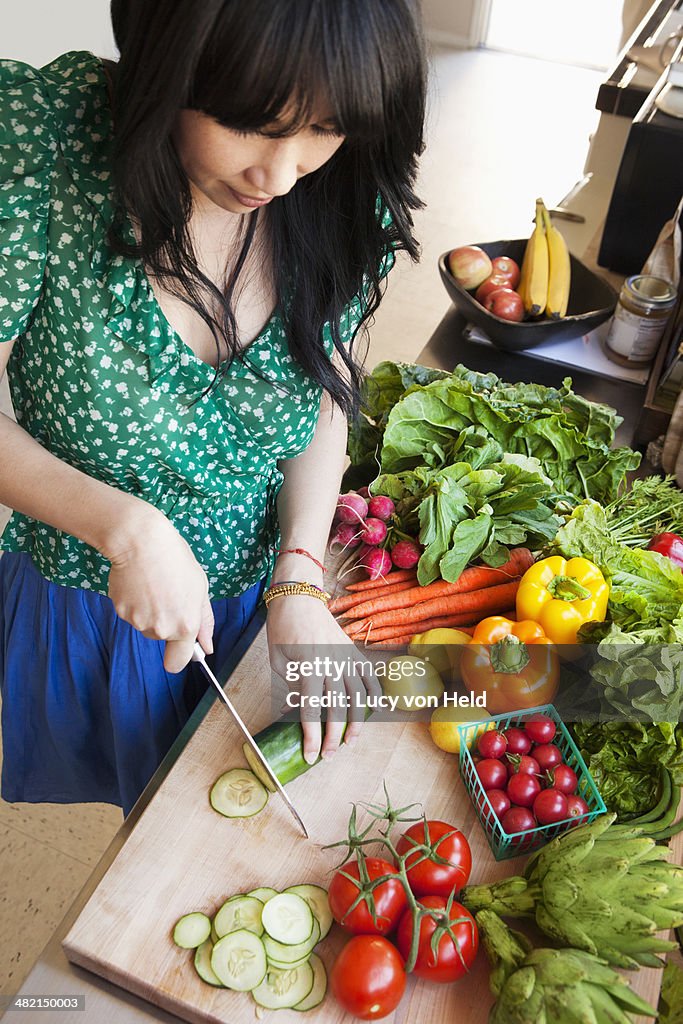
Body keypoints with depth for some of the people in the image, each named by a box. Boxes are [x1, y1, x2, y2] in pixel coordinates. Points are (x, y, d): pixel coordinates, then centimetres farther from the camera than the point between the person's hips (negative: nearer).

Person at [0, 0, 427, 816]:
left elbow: (327, 397, -4)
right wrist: (126, 527, -30)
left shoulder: (345, 198, -17)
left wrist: (300, 582, -14)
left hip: (258, 597, 2)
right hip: (81, 594, -1)